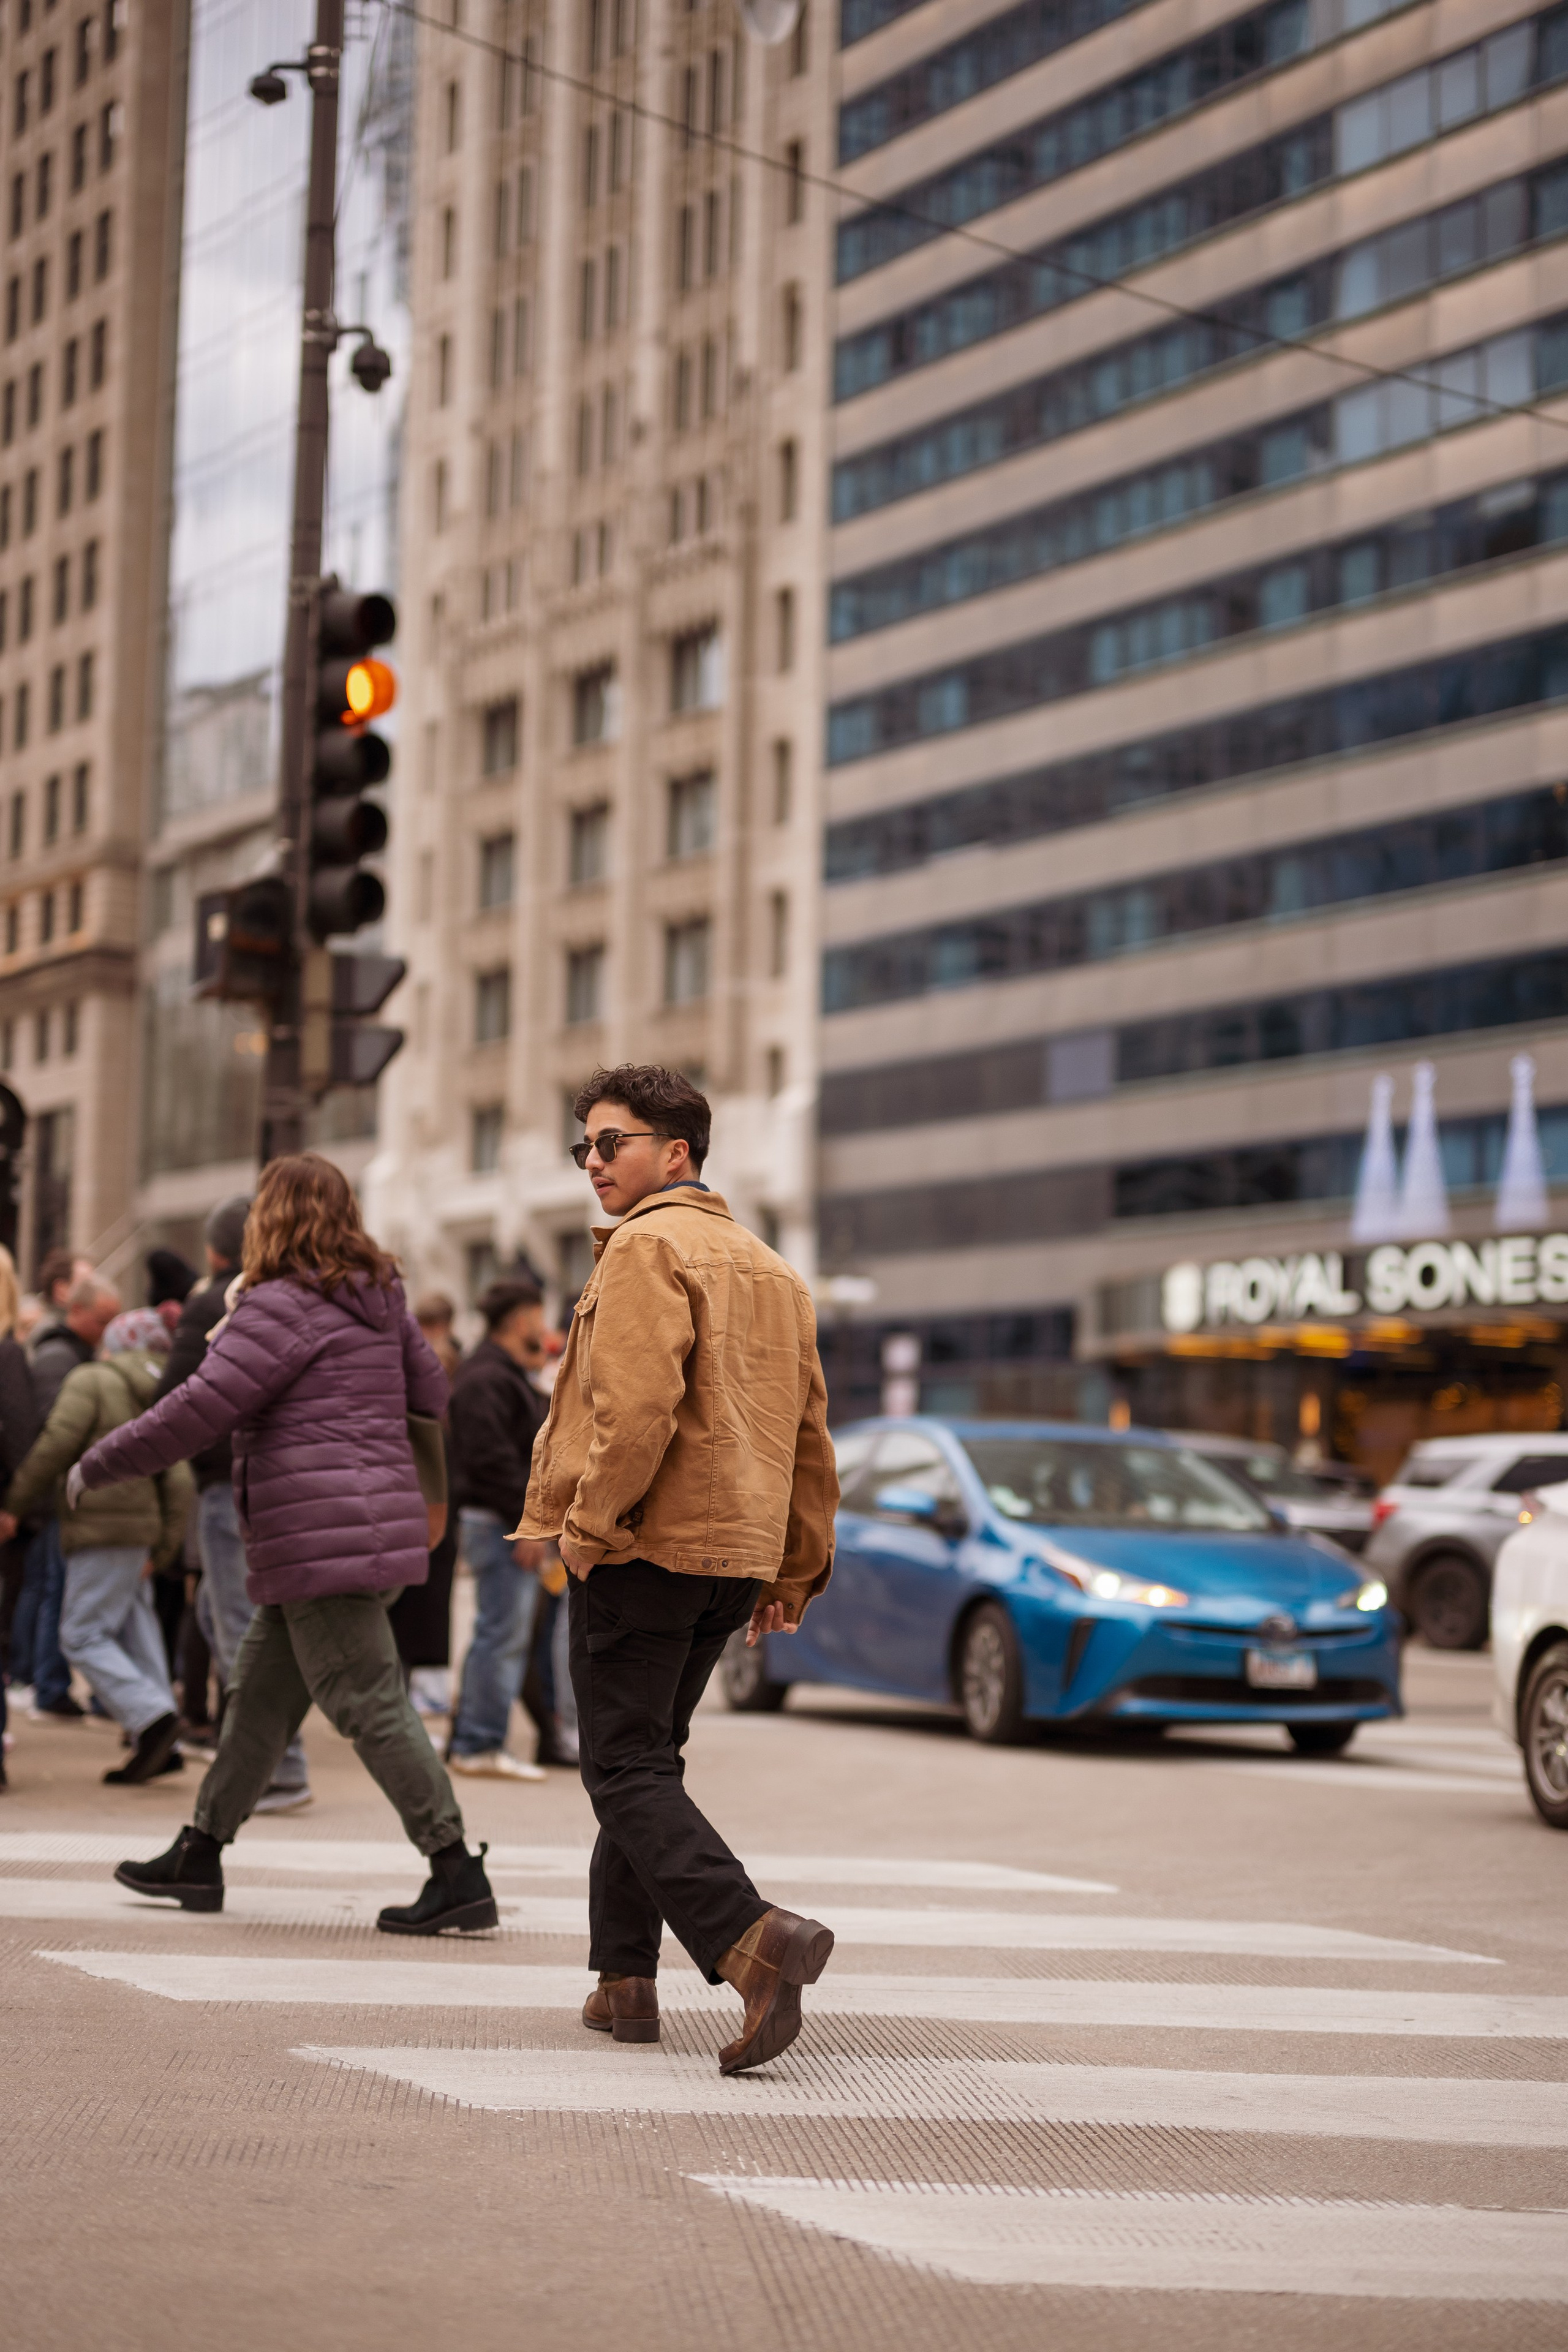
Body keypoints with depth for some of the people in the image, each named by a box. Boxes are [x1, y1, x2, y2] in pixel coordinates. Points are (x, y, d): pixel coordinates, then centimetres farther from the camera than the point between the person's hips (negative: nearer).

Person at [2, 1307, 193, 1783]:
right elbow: (178, 1484, 10)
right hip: (140, 1527, 8)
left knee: (83, 1636, -5)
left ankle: (151, 1716, -20)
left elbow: (56, 1445, -12)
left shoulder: (90, 1381, -4)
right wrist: (163, 1549, 13)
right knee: (134, 1632, 11)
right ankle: (156, 1746, 7)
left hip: (102, 1529, -8)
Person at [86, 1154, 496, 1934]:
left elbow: (199, 1411, -15)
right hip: (382, 1518, 10)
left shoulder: (281, 1307, -11)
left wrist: (98, 1464, -1)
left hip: (323, 1538, -10)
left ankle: (458, 1876, -9)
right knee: (261, 1695, 17)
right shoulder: (380, 1301, 15)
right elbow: (429, 1392, 24)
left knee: (369, 1707, -8)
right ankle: (199, 1855, 25)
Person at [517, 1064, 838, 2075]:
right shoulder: (774, 1271, 19)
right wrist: (795, 1571, 22)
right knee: (649, 1758, 17)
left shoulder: (646, 1247, -9)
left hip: (642, 1548, -9)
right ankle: (625, 1980, 18)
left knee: (628, 1770, -7)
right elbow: (810, 1435, 20)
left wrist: (589, 1520, -14)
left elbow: (638, 1404, -22)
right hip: (735, 1557, 9)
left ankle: (755, 1939, -25)